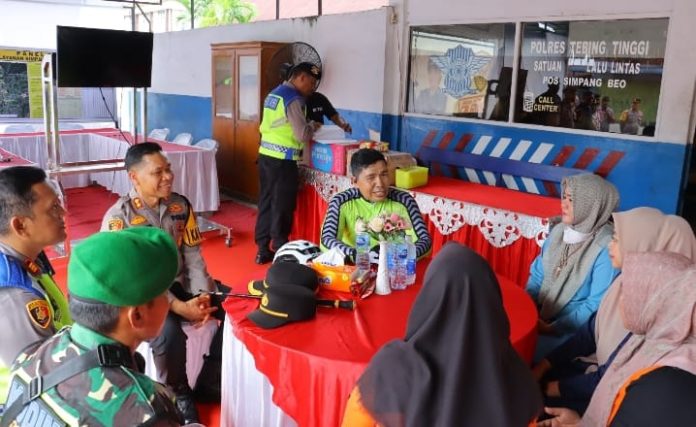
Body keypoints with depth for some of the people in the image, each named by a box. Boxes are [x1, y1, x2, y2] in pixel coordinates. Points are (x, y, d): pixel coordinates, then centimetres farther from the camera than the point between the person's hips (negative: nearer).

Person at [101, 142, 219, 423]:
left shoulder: (181, 206, 0)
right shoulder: (118, 217, -16)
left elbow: (193, 256, 3)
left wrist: (203, 295, -14)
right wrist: (179, 307, -25)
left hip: (179, 284, 5)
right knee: (169, 333, -33)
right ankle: (180, 397, -4)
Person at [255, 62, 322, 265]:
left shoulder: (273, 94, 14)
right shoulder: (293, 99, -13)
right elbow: (303, 135, -21)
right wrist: (313, 126, 1)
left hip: (266, 155, 8)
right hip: (282, 160, -8)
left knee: (266, 202, 13)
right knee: (282, 207, 1)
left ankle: (263, 250, 21)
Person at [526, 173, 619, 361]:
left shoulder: (606, 248, -17)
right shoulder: (558, 231, 4)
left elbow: (597, 305, -17)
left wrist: (552, 328, -18)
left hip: (573, 329, -6)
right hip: (539, 316, 6)